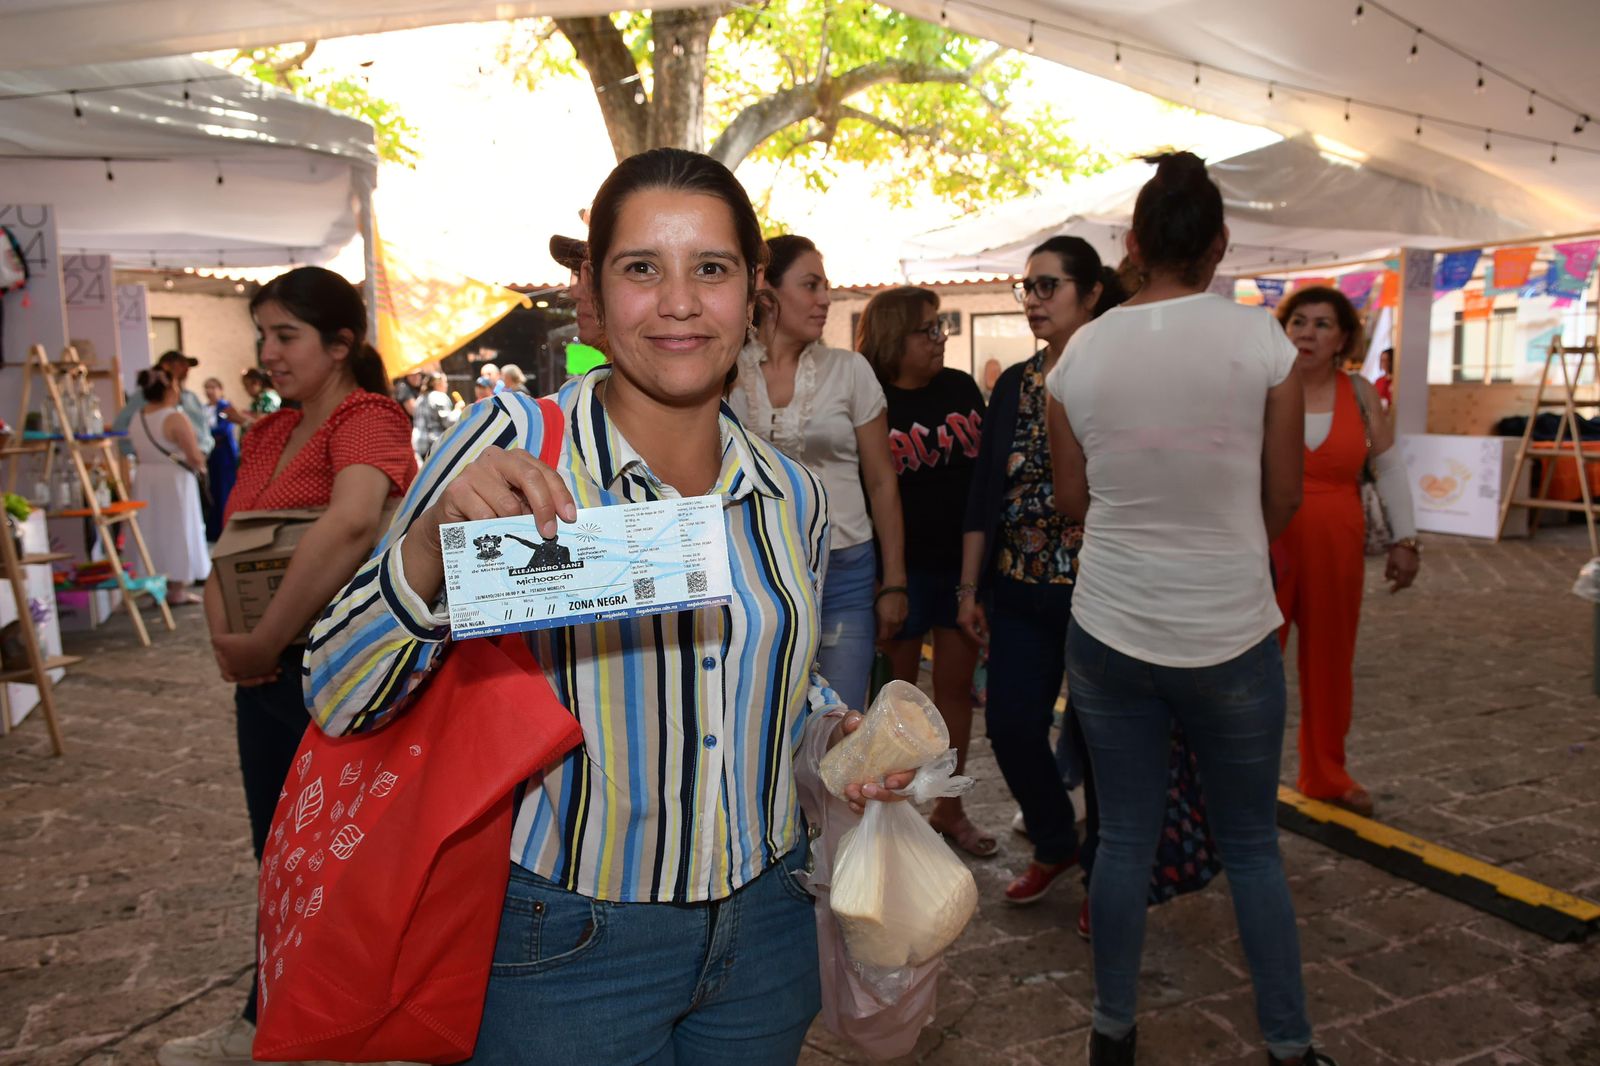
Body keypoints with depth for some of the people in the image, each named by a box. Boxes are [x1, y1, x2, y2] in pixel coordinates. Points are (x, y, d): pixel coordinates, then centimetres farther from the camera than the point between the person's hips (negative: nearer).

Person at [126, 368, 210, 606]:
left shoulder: (136, 418, 5)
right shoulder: (176, 419, -17)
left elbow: (138, 453, 8)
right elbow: (195, 458, -18)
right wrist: (199, 465, 2)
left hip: (145, 479, 7)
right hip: (174, 481, -7)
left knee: (152, 530, 15)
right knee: (176, 531, 2)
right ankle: (176, 590, 6)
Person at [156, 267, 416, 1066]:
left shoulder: (366, 420, -15)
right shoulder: (267, 436, 12)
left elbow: (352, 522, -34)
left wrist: (267, 641, -28)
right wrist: (224, 631, -7)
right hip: (266, 673, 8)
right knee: (280, 853, 20)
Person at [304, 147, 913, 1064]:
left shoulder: (792, 494, -2)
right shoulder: (511, 446, -14)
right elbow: (340, 697, -16)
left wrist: (836, 734, -5)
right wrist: (433, 541, -32)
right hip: (569, 946, -4)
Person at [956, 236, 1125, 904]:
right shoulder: (1012, 385, 8)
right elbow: (983, 492, 9)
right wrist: (970, 587, 9)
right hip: (1020, 592, 5)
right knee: (1011, 728, 7)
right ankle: (1055, 845, 34)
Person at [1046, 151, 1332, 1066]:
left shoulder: (1082, 352, -4)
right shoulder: (1261, 339, -8)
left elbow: (1072, 500, 5)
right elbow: (1284, 499, 0)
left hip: (1108, 630, 2)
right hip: (1231, 633, -1)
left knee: (1125, 838, 14)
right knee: (1252, 845, 16)